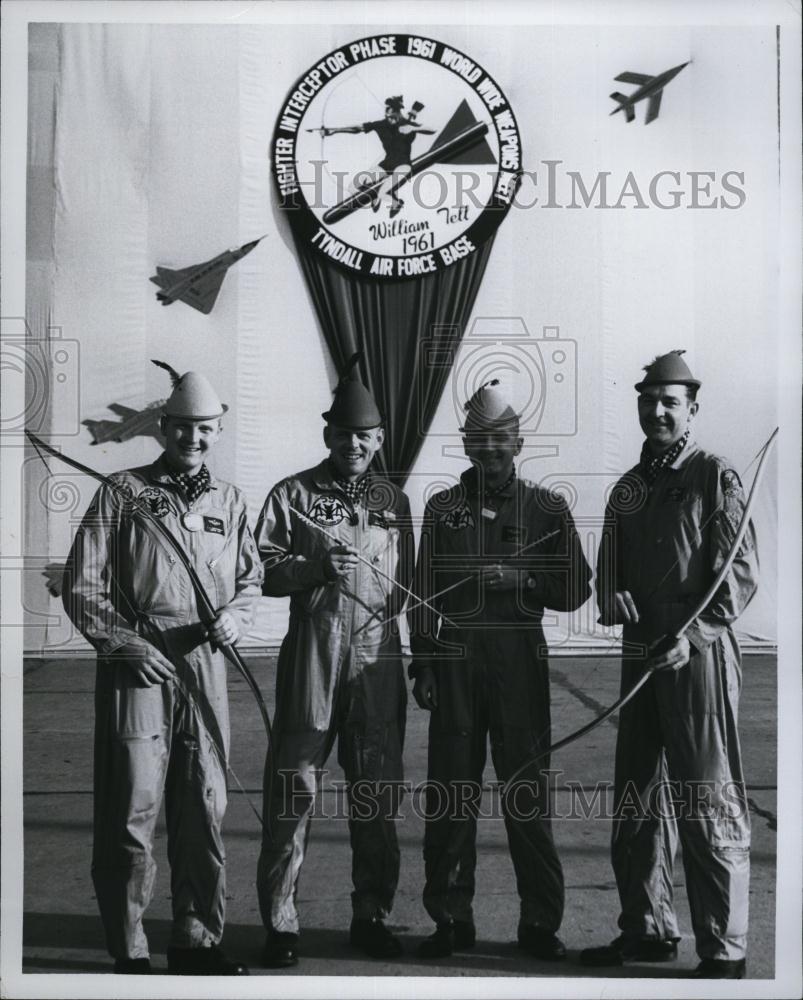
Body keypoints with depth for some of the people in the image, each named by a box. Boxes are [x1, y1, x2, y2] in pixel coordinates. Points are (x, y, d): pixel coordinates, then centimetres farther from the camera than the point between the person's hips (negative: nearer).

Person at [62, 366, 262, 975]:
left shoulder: (229, 501, 12)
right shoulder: (124, 494, 0)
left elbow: (251, 577, 21)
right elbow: (82, 588, -2)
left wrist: (236, 616, 0)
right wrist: (126, 644, -12)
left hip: (205, 666, 4)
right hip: (138, 665, -4)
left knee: (205, 808, 9)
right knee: (133, 808, -2)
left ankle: (197, 940, 24)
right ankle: (129, 950, 13)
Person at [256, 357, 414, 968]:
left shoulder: (394, 500, 15)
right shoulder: (294, 493, 5)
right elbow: (264, 570, -1)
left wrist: (422, 659, 13)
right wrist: (316, 566, -16)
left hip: (379, 654, 3)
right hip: (312, 650, -3)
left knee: (378, 790, 8)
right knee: (295, 785, -2)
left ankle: (372, 916, 22)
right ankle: (281, 923, 10)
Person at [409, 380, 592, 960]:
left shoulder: (547, 511, 7)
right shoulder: (442, 509, 9)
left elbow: (577, 590, 6)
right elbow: (423, 594, 10)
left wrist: (522, 580, -10)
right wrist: (422, 666, 4)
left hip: (521, 665, -1)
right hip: (454, 665, 1)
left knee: (529, 793, 2)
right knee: (450, 793, 4)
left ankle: (541, 922, 14)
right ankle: (451, 918, 16)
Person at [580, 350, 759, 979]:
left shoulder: (715, 479, -4)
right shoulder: (629, 487, 14)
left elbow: (741, 575, -10)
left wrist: (692, 635, -20)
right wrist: (610, 593, -5)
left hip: (698, 657, -7)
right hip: (641, 656, 7)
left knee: (708, 808, -2)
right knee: (637, 802, 14)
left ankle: (724, 952, 10)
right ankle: (648, 930, 28)